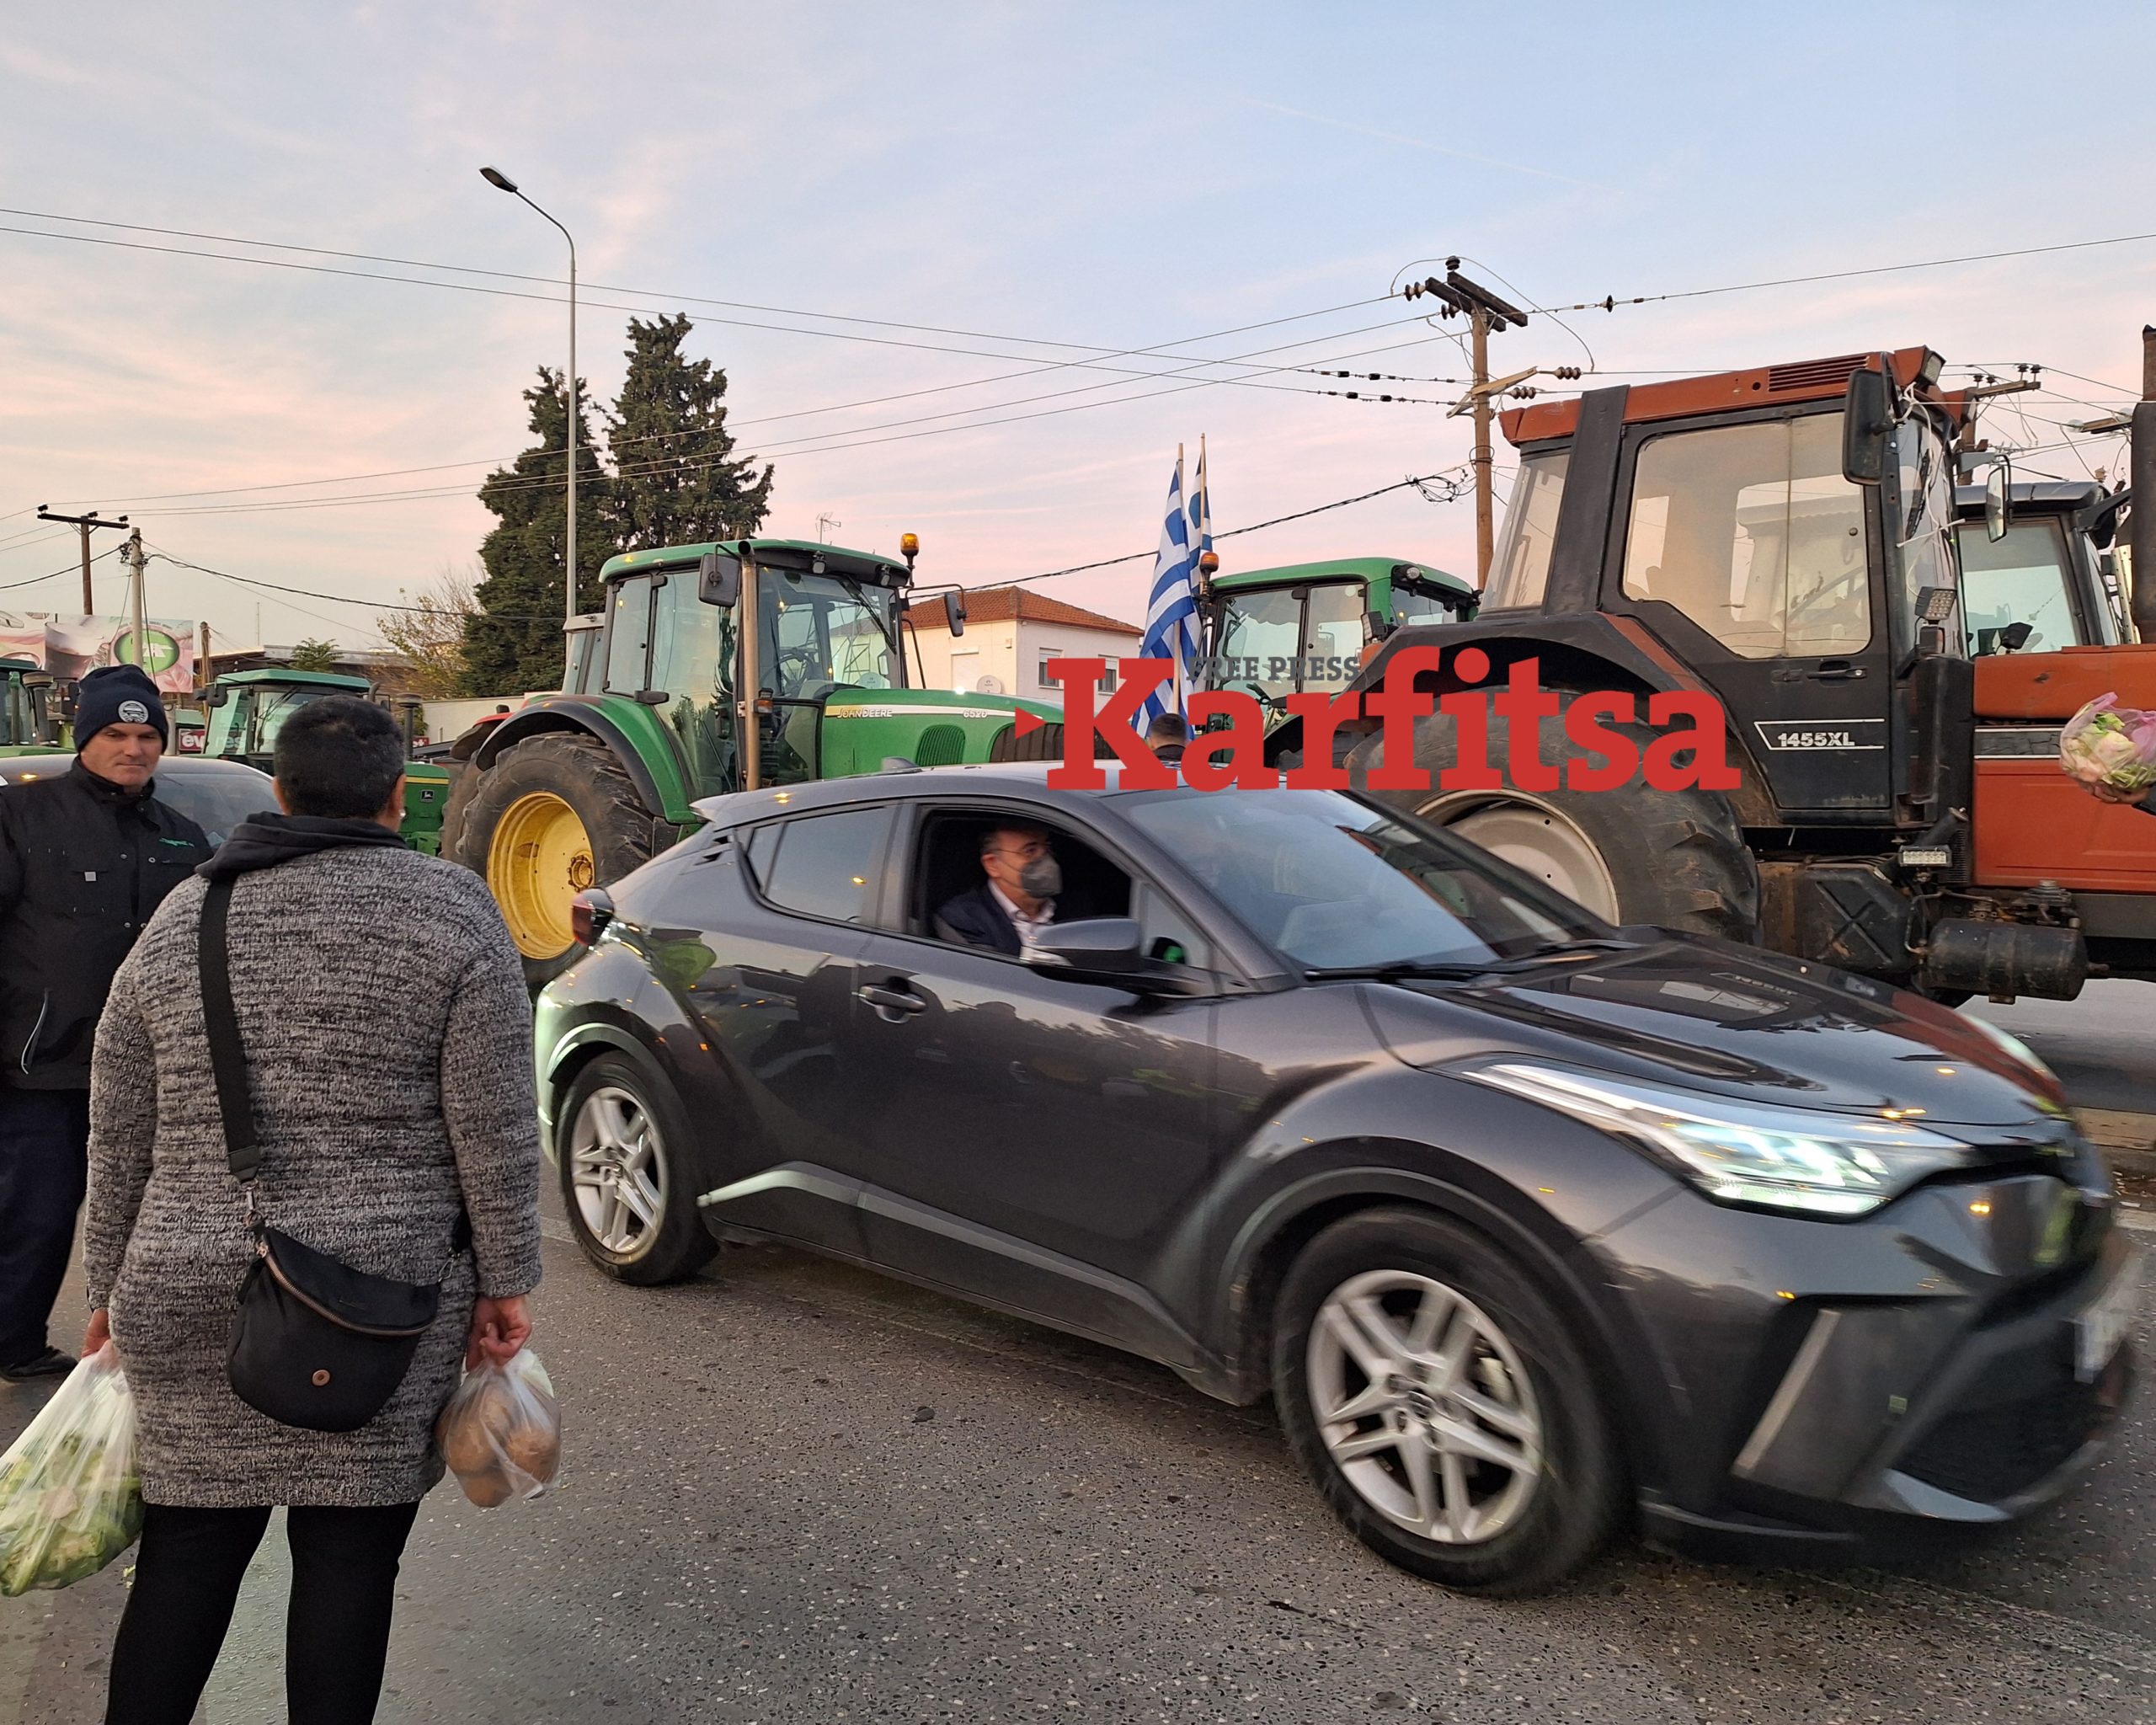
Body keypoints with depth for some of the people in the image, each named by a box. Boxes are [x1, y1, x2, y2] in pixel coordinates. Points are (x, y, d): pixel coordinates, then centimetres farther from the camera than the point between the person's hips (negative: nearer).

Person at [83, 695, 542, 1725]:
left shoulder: (179, 920, 7)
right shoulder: (450, 911, -5)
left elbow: (118, 1143, 11)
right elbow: (494, 1129, -9)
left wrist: (112, 1286, 20)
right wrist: (504, 1280, -2)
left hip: (188, 1296, 4)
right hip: (381, 1296, -3)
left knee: (187, 1553, 15)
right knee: (348, 1556, 7)